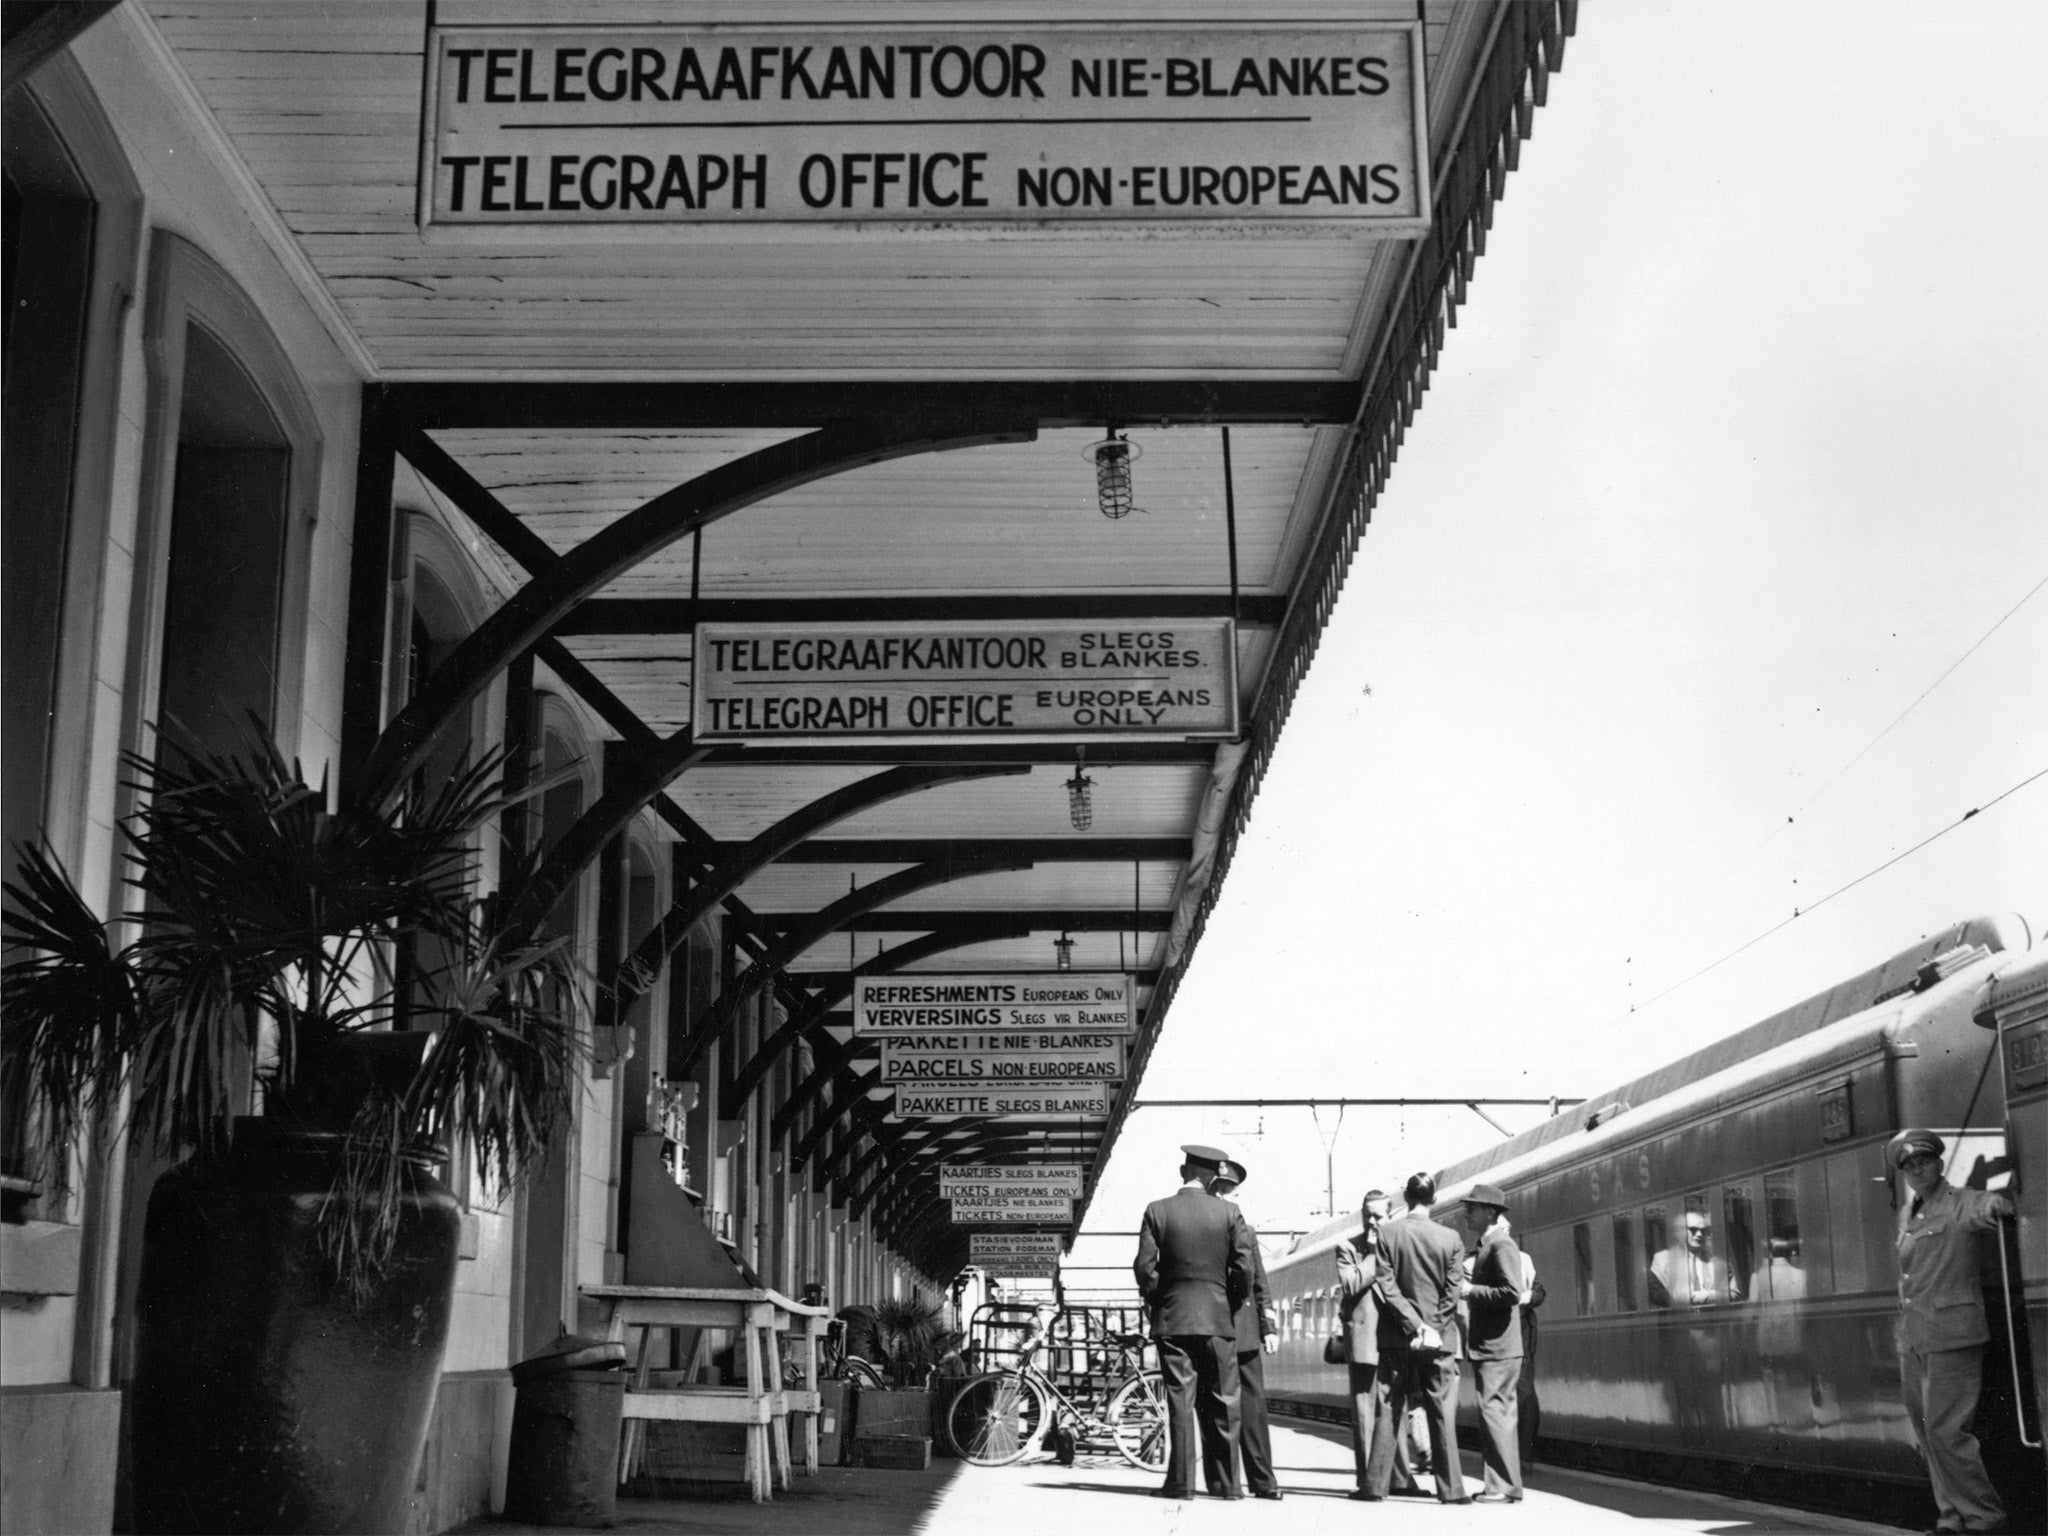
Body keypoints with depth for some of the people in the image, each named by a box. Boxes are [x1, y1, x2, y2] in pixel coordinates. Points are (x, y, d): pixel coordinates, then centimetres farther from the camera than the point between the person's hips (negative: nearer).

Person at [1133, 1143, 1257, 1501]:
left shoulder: (1157, 1211, -2)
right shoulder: (1228, 1212, -1)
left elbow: (1144, 1266, -7)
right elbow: (1244, 1267, -4)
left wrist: (1155, 1300, 9)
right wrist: (1232, 1302, 10)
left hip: (1173, 1319, 0)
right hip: (1218, 1317, 0)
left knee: (1180, 1400, 2)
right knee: (1222, 1402, 7)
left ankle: (1180, 1482, 0)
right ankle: (1226, 1482, 8)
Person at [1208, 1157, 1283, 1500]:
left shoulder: (1246, 1231, 15)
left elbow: (1259, 1284, 17)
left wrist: (1270, 1327, 9)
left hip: (1244, 1331, 3)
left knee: (1252, 1407, 1)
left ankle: (1262, 1480, 4)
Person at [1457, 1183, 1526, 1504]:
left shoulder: (1502, 1245, -13)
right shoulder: (1486, 1246, 18)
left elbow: (1512, 1293, -22)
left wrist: (1470, 1290, -17)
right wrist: (1468, 1288, 12)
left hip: (1497, 1348, -10)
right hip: (1487, 1347, 10)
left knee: (1494, 1413, -10)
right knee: (1497, 1415, 12)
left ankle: (1505, 1487, -7)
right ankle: (1502, 1483, 17)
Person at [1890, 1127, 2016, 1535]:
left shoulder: (1960, 1204, -8)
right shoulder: (1906, 1215, 15)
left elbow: (1987, 1208, -31)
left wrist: (1996, 1207, -55)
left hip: (1952, 1335, -7)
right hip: (1913, 1339, 7)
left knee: (1944, 1430, -9)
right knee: (1927, 1433, 11)